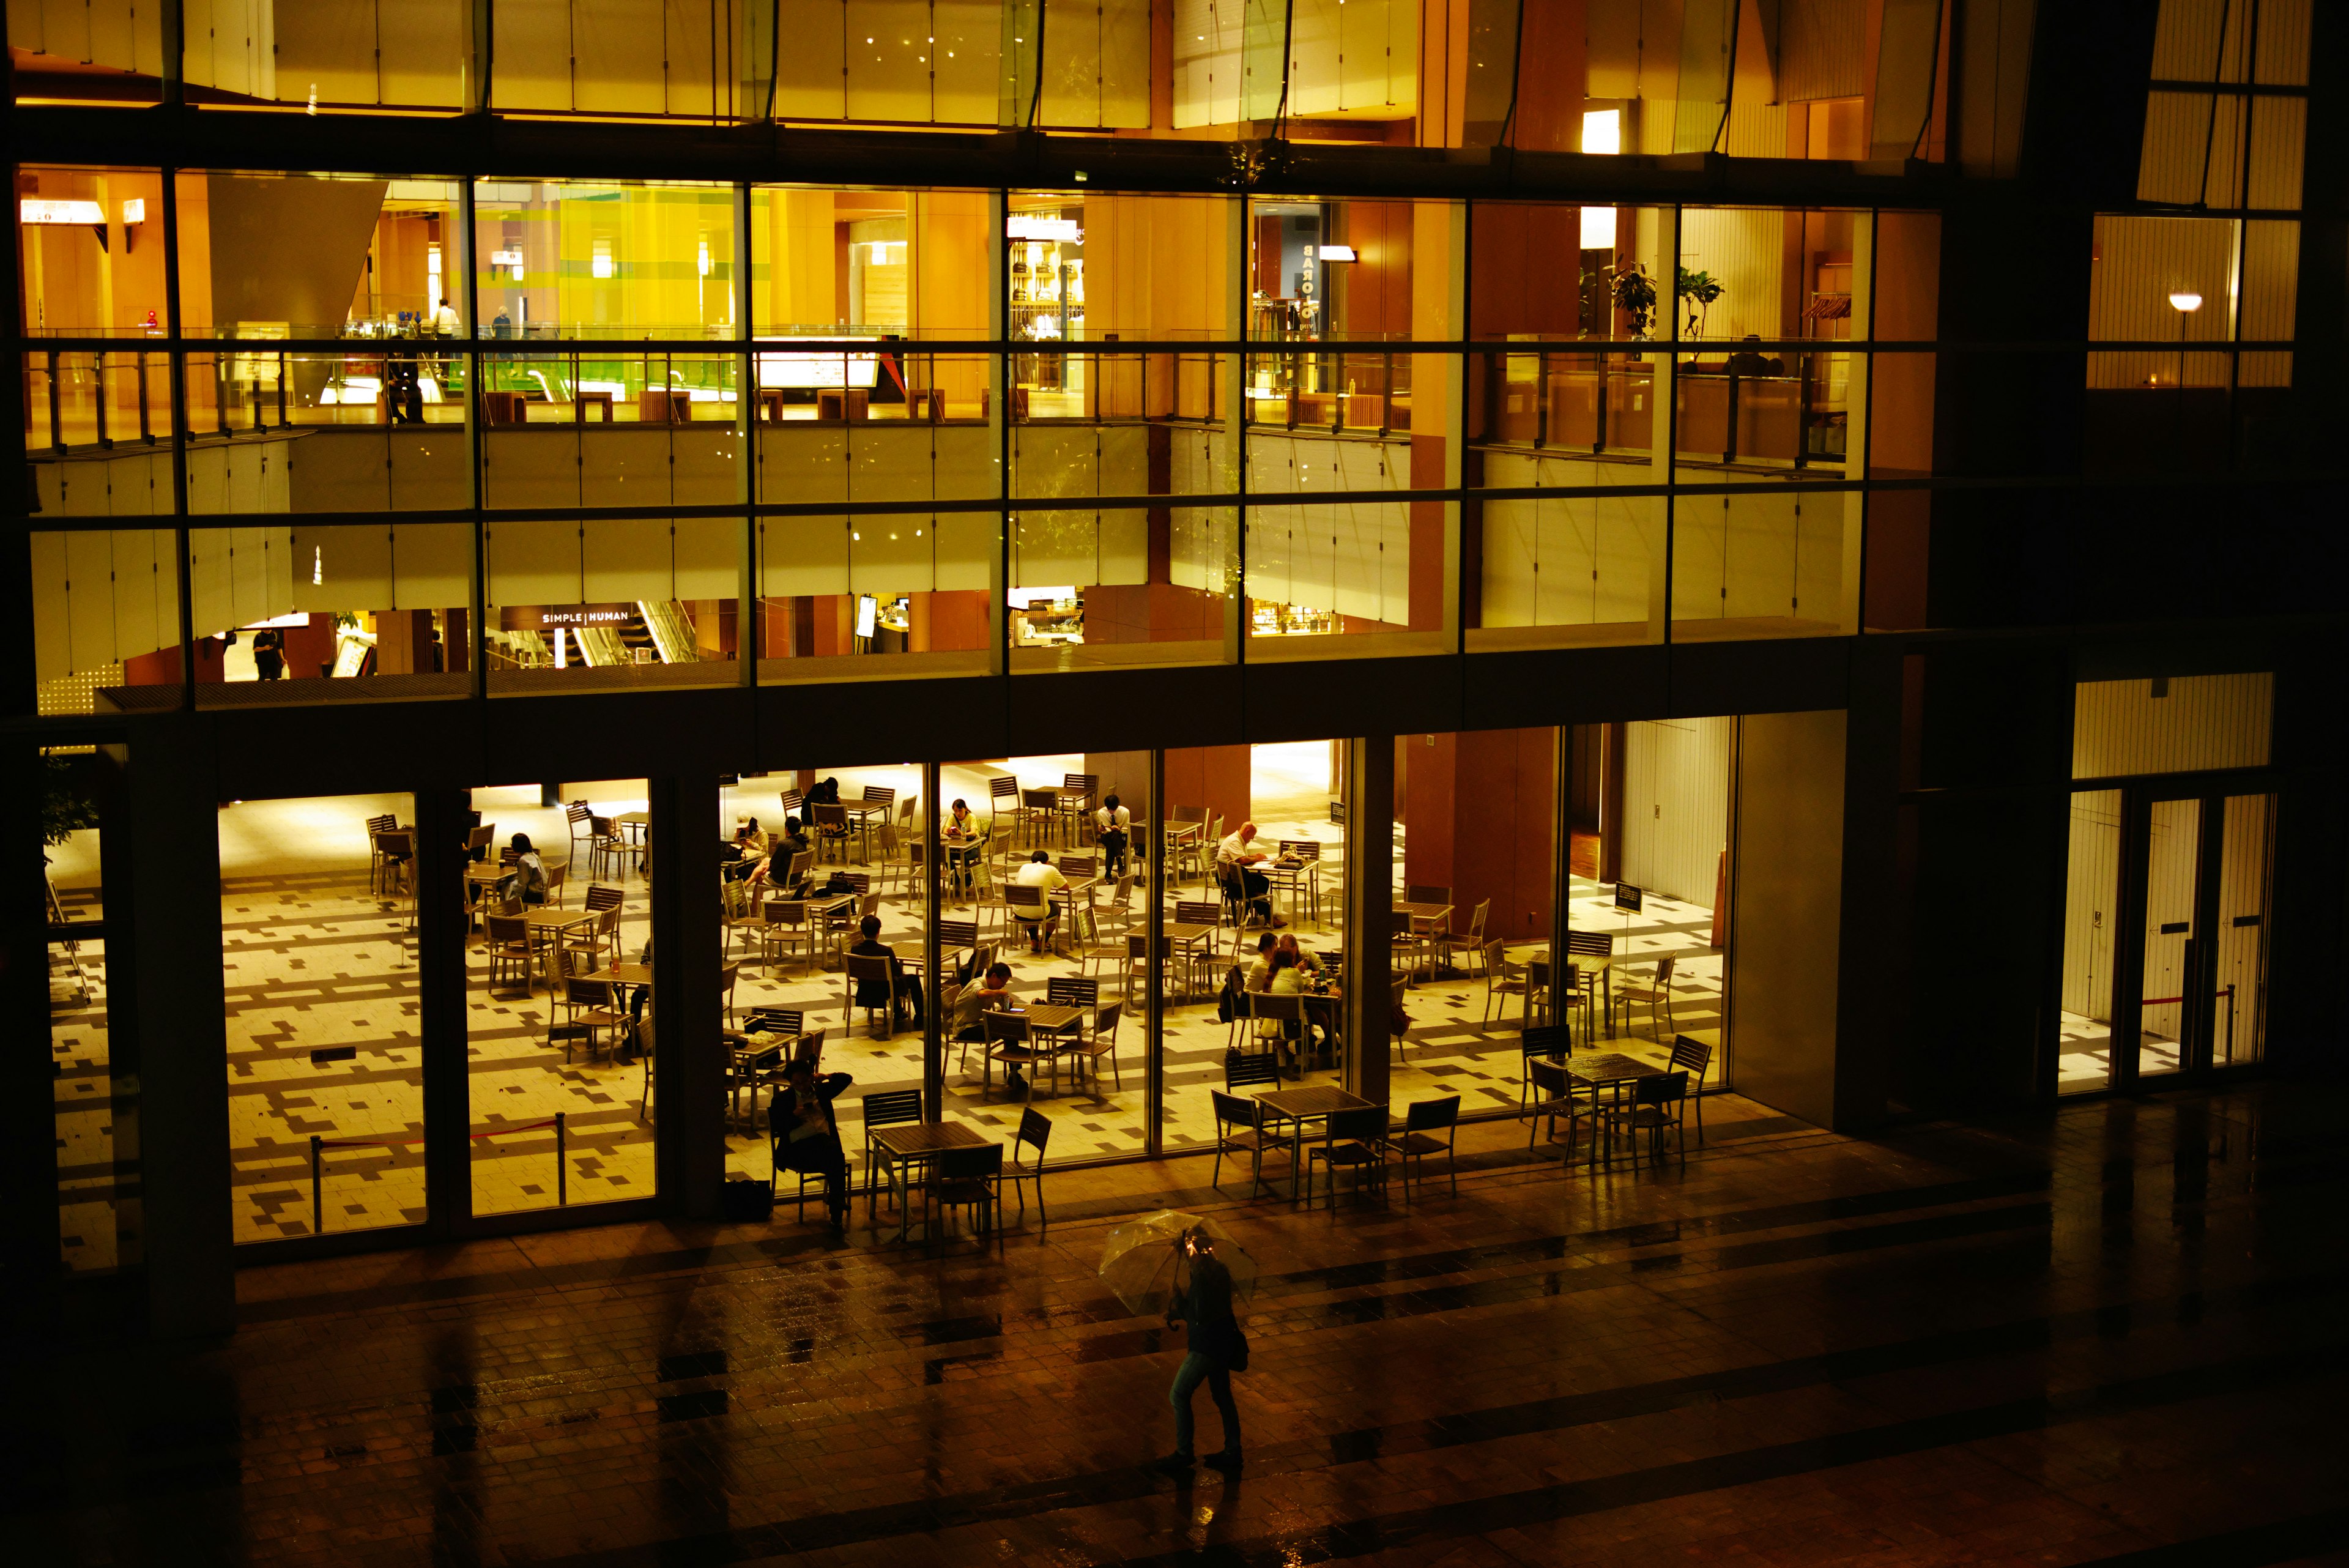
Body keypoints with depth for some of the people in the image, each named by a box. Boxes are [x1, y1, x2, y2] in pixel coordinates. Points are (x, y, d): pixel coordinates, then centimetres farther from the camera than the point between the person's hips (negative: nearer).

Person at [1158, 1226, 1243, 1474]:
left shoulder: (1201, 1278, -25)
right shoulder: (1220, 1270, 4)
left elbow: (1200, 1318, -25)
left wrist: (1180, 1301, -10)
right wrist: (1179, 1312, 14)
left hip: (1206, 1346, -9)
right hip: (1224, 1343, 9)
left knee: (1179, 1395, 4)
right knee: (1222, 1396, 18)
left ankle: (1183, 1454, 11)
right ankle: (1233, 1454, 26)